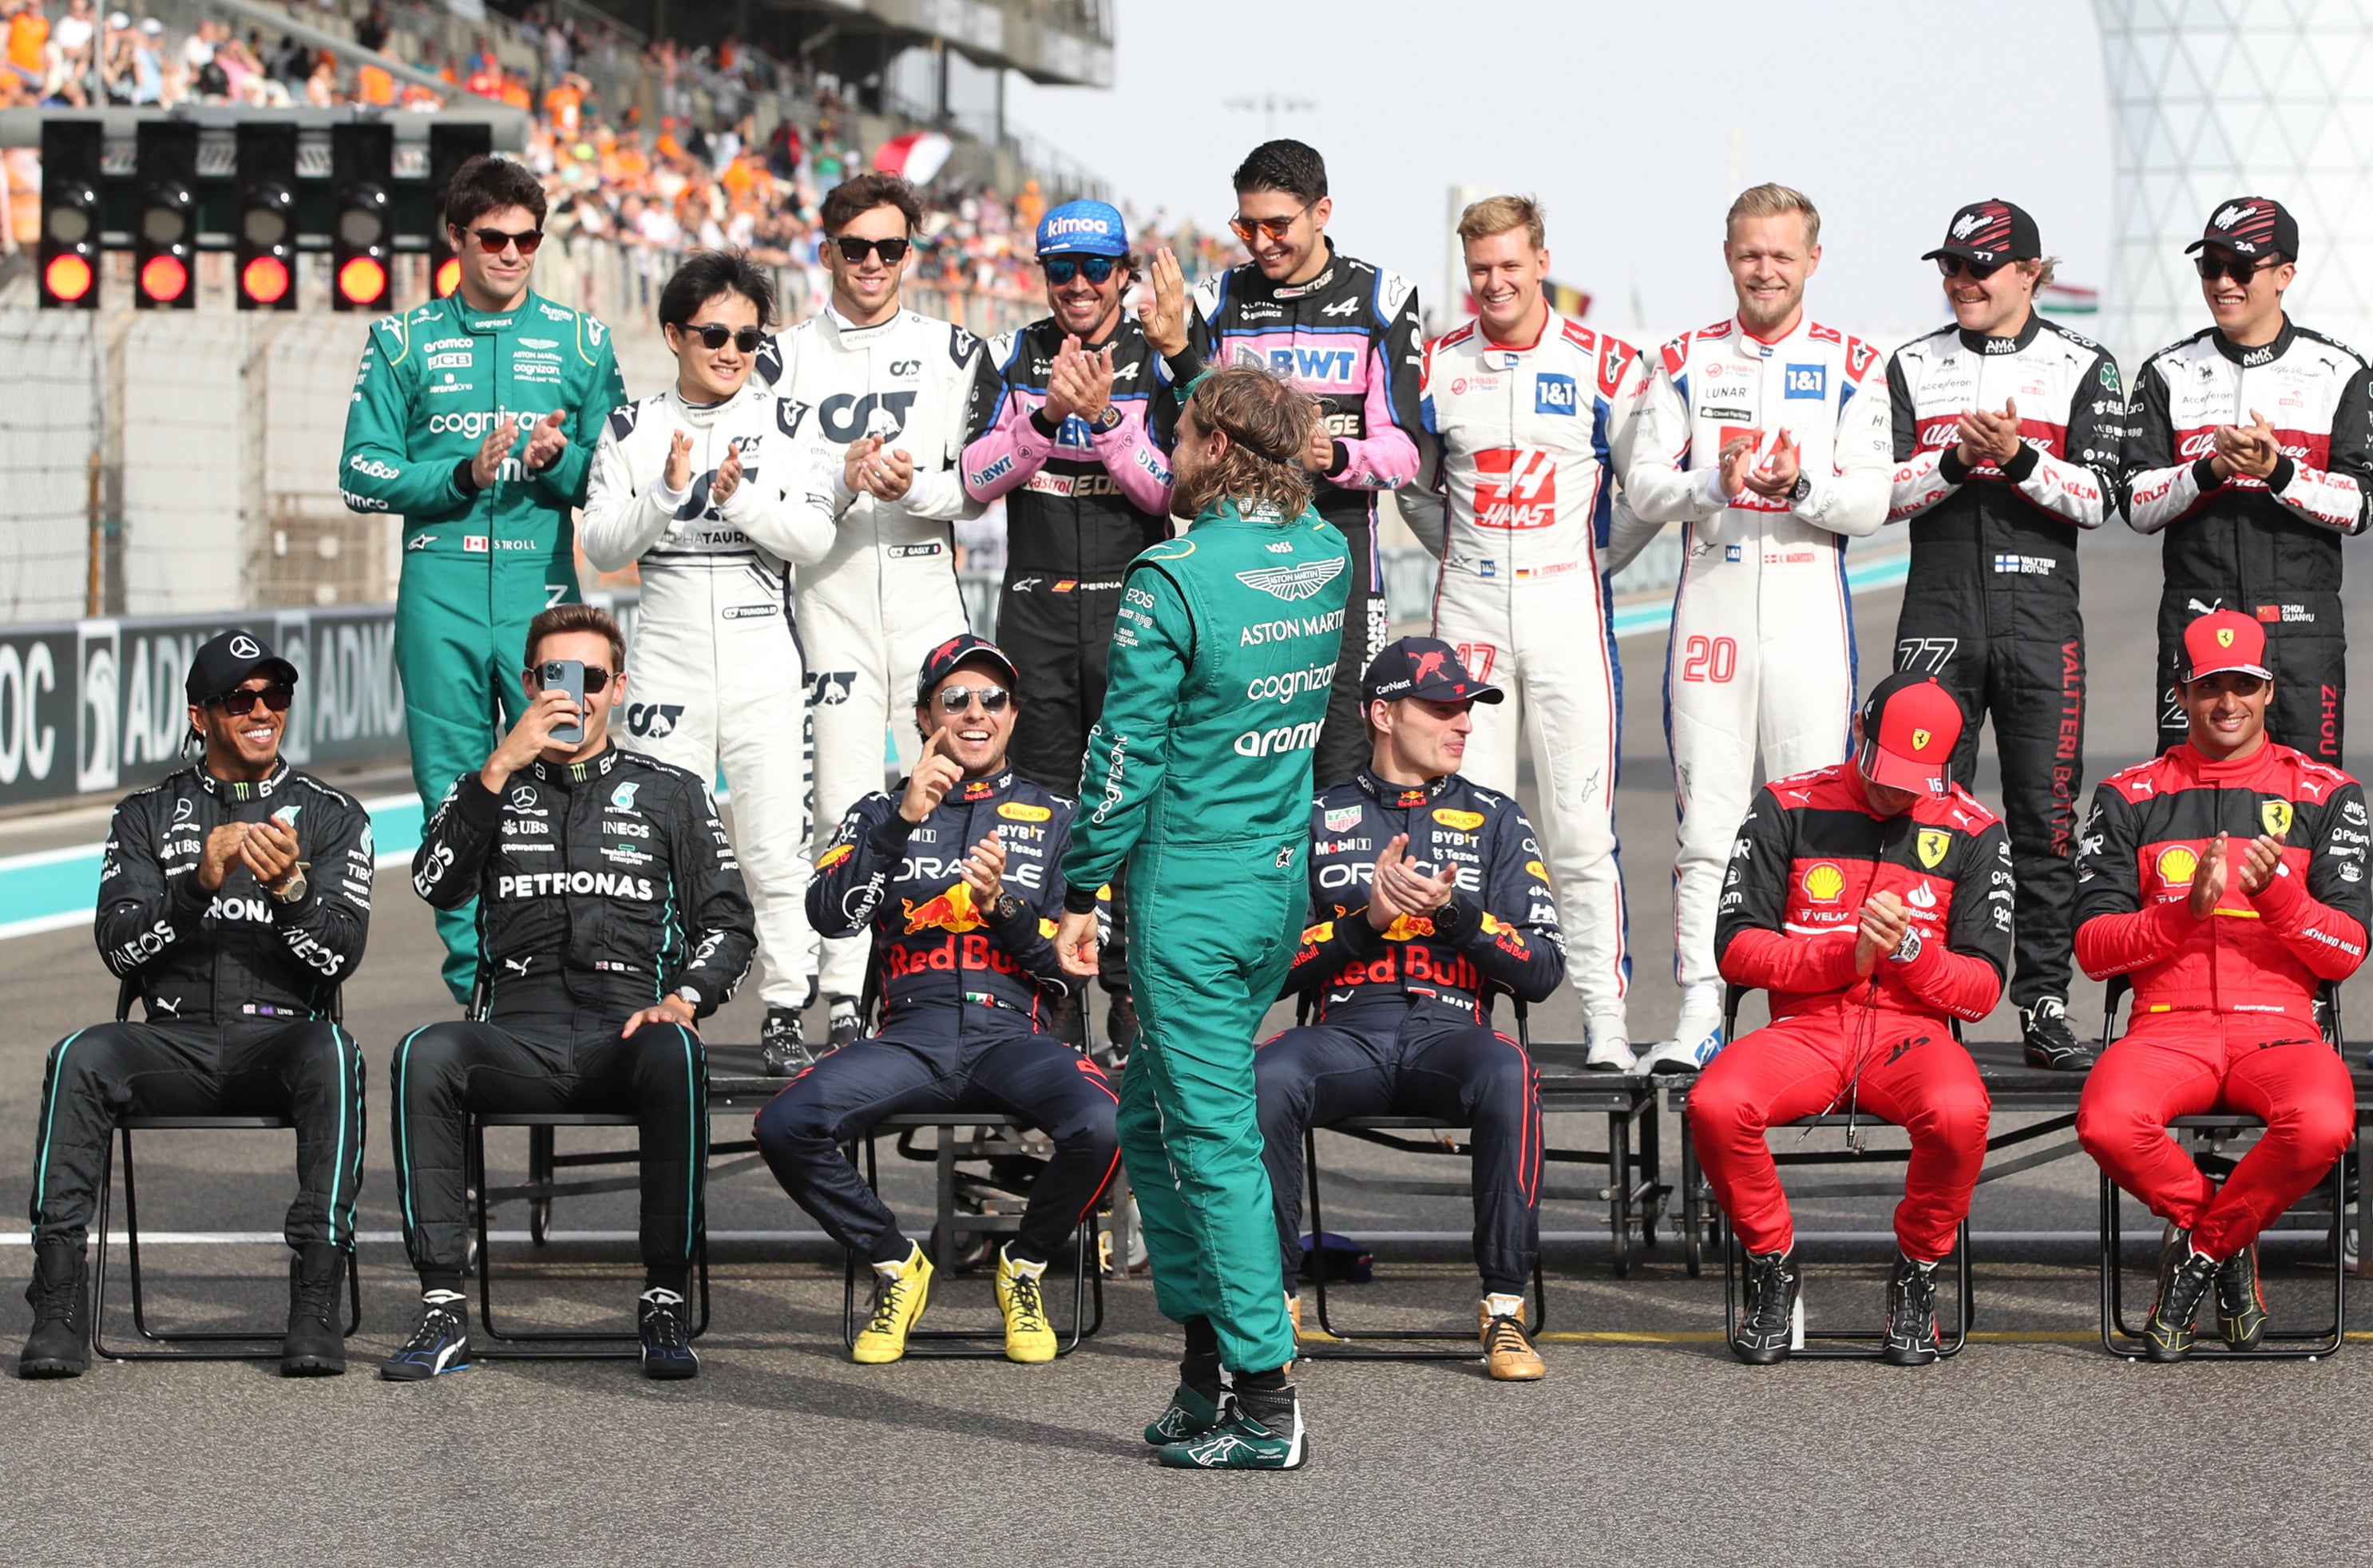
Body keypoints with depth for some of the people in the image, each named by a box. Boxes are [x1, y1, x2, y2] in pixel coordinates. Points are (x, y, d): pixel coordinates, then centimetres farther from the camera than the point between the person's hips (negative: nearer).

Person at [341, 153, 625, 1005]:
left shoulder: (581, 341, 11)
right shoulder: (405, 342, 9)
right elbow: (363, 475, 4)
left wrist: (556, 463, -11)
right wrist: (462, 475, -11)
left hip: (545, 592, 0)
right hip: (441, 594, 0)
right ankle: (473, 985, 7)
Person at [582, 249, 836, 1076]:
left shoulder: (784, 420, 4)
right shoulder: (634, 427, 6)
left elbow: (814, 538, -3)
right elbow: (601, 544, -1)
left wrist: (739, 497, -18)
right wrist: (667, 492, -16)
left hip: (765, 657, -1)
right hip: (668, 656, 1)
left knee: (776, 846, -3)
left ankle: (786, 1012, 2)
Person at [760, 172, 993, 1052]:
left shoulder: (953, 353, 9)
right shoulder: (786, 360, 8)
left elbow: (983, 484, 4)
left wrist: (912, 485, -15)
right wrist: (845, 481, -16)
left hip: (930, 603, 0)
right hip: (829, 605, 0)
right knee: (845, 810, -3)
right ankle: (846, 1000, 0)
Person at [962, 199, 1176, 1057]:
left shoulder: (1155, 362, 2)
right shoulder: (1014, 357, 9)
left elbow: (1171, 490, -6)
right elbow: (977, 478, -1)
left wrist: (1104, 415, -18)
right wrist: (1048, 414, -16)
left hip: (1131, 601, -2)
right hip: (1036, 606, 2)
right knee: (1044, 801, 3)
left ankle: (1133, 986, 1)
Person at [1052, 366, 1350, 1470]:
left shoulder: (1174, 579, -16)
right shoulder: (1326, 556, 6)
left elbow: (1125, 754, -14)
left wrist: (1080, 895, -5)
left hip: (1194, 887, -8)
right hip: (1286, 881, 8)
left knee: (1214, 1139, -3)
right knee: (1152, 1114, 19)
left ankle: (1266, 1403, -2)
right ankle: (1204, 1356, 19)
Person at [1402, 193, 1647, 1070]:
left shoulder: (1603, 366, -1)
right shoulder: (1436, 368, 7)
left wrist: (1589, 561, 6)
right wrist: (1473, 558, 12)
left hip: (1568, 606, -2)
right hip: (1467, 610, 2)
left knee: (1581, 830, -4)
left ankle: (1606, 1018, -1)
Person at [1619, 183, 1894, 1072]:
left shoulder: (1850, 367, 6)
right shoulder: (1686, 362, 10)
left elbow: (1870, 503, 0)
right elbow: (1643, 488, 3)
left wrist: (1799, 486, -19)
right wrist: (1716, 482, -16)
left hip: (1810, 608, -1)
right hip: (1711, 605, 1)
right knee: (1705, 821, -1)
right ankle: (1699, 1013, 1)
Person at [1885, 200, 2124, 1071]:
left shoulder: (2081, 368, 5)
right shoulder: (1913, 368, 10)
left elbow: (2098, 498, -3)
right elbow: (1885, 493, 3)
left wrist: (2018, 455, -17)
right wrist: (1959, 457, -13)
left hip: (2041, 615, -1)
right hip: (1940, 614, 1)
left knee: (2045, 816, -1)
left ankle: (2044, 1006, 4)